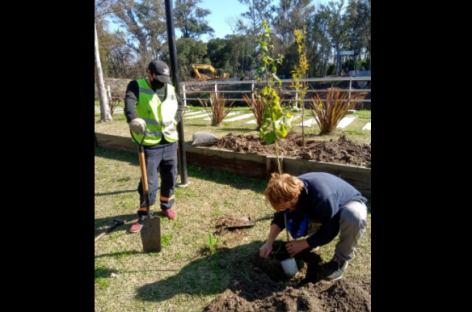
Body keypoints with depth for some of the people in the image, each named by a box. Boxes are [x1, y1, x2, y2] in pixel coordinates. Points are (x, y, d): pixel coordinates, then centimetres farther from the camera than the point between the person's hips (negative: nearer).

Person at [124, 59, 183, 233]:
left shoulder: (170, 89, 10)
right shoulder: (137, 86, -5)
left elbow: (179, 108, 20)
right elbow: (129, 103, -25)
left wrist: (175, 120, -2)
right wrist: (133, 119, -46)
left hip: (170, 143, 5)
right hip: (149, 145, -5)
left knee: (170, 177, 15)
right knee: (148, 181, 0)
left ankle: (166, 206, 36)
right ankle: (144, 216, 18)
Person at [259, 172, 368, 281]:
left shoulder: (322, 197, -42)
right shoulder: (292, 189, -22)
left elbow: (329, 231, -28)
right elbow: (280, 217, -8)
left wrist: (302, 244, -22)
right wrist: (269, 243, -19)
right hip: (322, 212, 5)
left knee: (353, 216, -41)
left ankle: (341, 259, -15)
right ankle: (312, 241, 12)